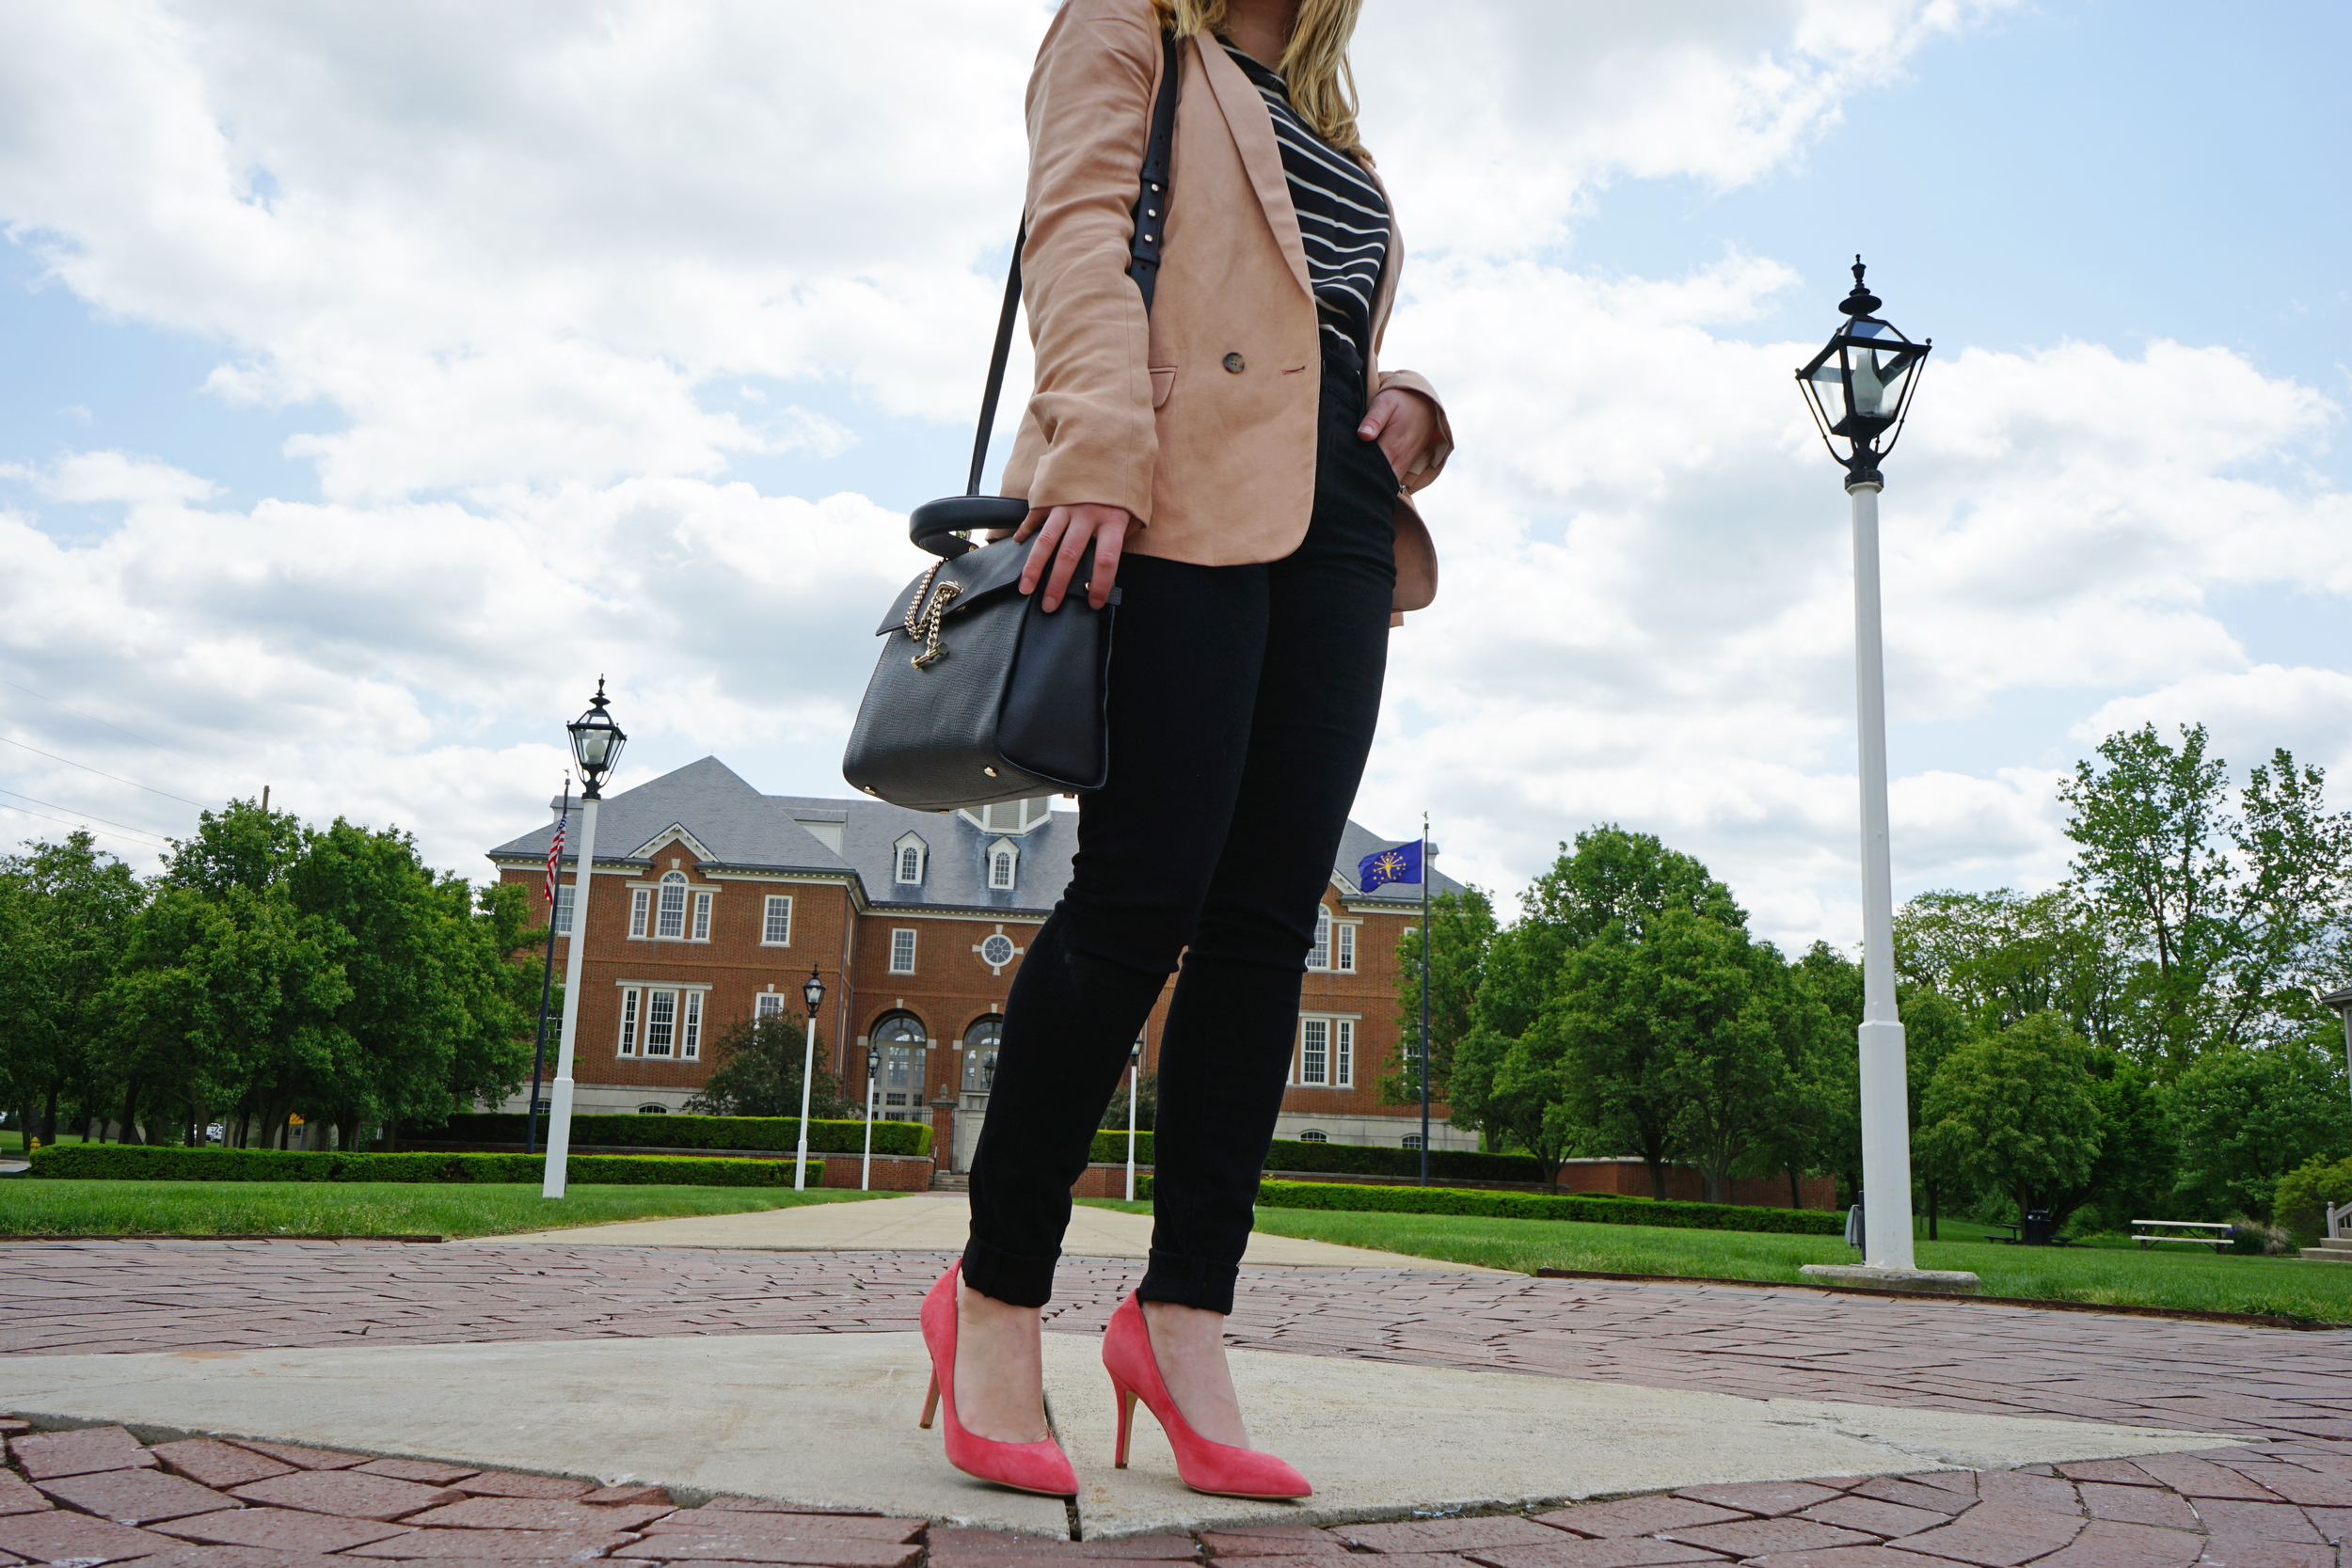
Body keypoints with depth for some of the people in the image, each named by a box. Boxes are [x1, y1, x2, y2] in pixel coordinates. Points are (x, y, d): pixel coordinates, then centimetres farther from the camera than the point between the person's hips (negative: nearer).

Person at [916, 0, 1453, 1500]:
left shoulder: (1336, 138, 33)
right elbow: (1077, 232, -2)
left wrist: (1407, 407, 8)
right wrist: (1095, 456, -19)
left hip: (1332, 508, 6)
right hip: (1181, 488, -6)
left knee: (1270, 916, -5)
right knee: (1145, 891, -15)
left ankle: (1183, 1316, -2)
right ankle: (997, 1292, -1)